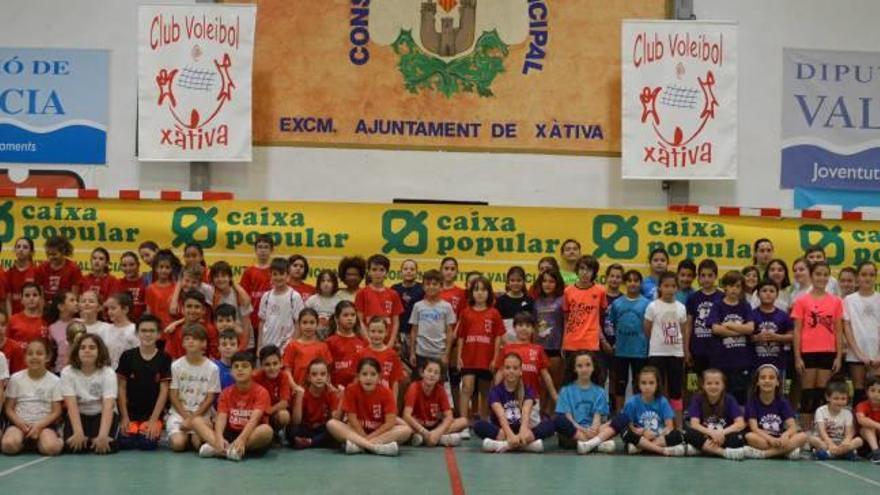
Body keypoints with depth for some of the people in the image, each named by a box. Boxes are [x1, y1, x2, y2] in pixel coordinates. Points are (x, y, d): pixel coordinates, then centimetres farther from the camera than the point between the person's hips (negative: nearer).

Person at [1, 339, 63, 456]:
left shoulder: (54, 381, 0)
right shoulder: (16, 378, 2)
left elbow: (56, 412, 0)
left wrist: (39, 425, -16)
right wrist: (21, 424, -14)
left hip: (44, 424, -1)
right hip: (19, 423, 1)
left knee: (51, 448, -32)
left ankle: (36, 441, 0)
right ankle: (25, 441, 0)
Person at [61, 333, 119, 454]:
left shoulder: (108, 373, -16)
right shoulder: (67, 372, -12)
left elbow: (108, 406, -26)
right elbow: (72, 405, -21)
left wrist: (102, 435, -39)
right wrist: (78, 432, -35)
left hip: (102, 414, -1)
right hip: (80, 415, 1)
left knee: (104, 445, -29)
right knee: (72, 444, -27)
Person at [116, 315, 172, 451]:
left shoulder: (164, 359, -1)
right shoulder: (127, 356, 1)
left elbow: (164, 391, -3)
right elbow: (122, 388, 3)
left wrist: (154, 420, -8)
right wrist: (124, 416, -4)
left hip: (153, 413, -1)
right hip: (130, 412, 1)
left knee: (147, 443, -23)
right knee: (125, 443, -18)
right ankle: (133, 432, 15)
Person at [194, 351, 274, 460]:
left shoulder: (261, 392, -7)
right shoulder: (226, 393, 6)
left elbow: (254, 419, -22)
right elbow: (221, 418, -8)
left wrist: (242, 439, -40)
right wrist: (219, 438, -30)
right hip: (230, 434, 4)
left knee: (267, 430, -37)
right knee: (197, 420, -10)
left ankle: (216, 449, -37)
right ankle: (228, 449, -36)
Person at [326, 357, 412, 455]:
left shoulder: (386, 392, -12)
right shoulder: (351, 390, -11)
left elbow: (390, 423, -16)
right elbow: (352, 420, -11)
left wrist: (369, 438, -18)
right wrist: (365, 438, -16)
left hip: (380, 432, 0)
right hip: (357, 432, 0)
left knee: (407, 430, -26)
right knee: (331, 424, -26)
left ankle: (358, 445, -34)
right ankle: (378, 447, -39)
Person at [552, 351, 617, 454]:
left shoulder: (600, 392, 12)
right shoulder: (566, 391, 8)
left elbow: (598, 416, 0)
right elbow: (567, 417, -2)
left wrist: (593, 429, -23)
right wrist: (582, 430, -21)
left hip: (594, 432, 2)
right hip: (574, 432, -2)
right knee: (558, 420, -32)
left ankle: (592, 442, -45)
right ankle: (600, 443, -36)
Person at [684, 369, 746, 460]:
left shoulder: (729, 400, -3)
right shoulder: (698, 399, -2)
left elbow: (741, 424, -12)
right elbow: (694, 424, -13)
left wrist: (722, 432, -28)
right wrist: (711, 433, -31)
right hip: (705, 438, 1)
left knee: (740, 436, -32)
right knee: (687, 432, -31)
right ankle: (725, 452, -37)